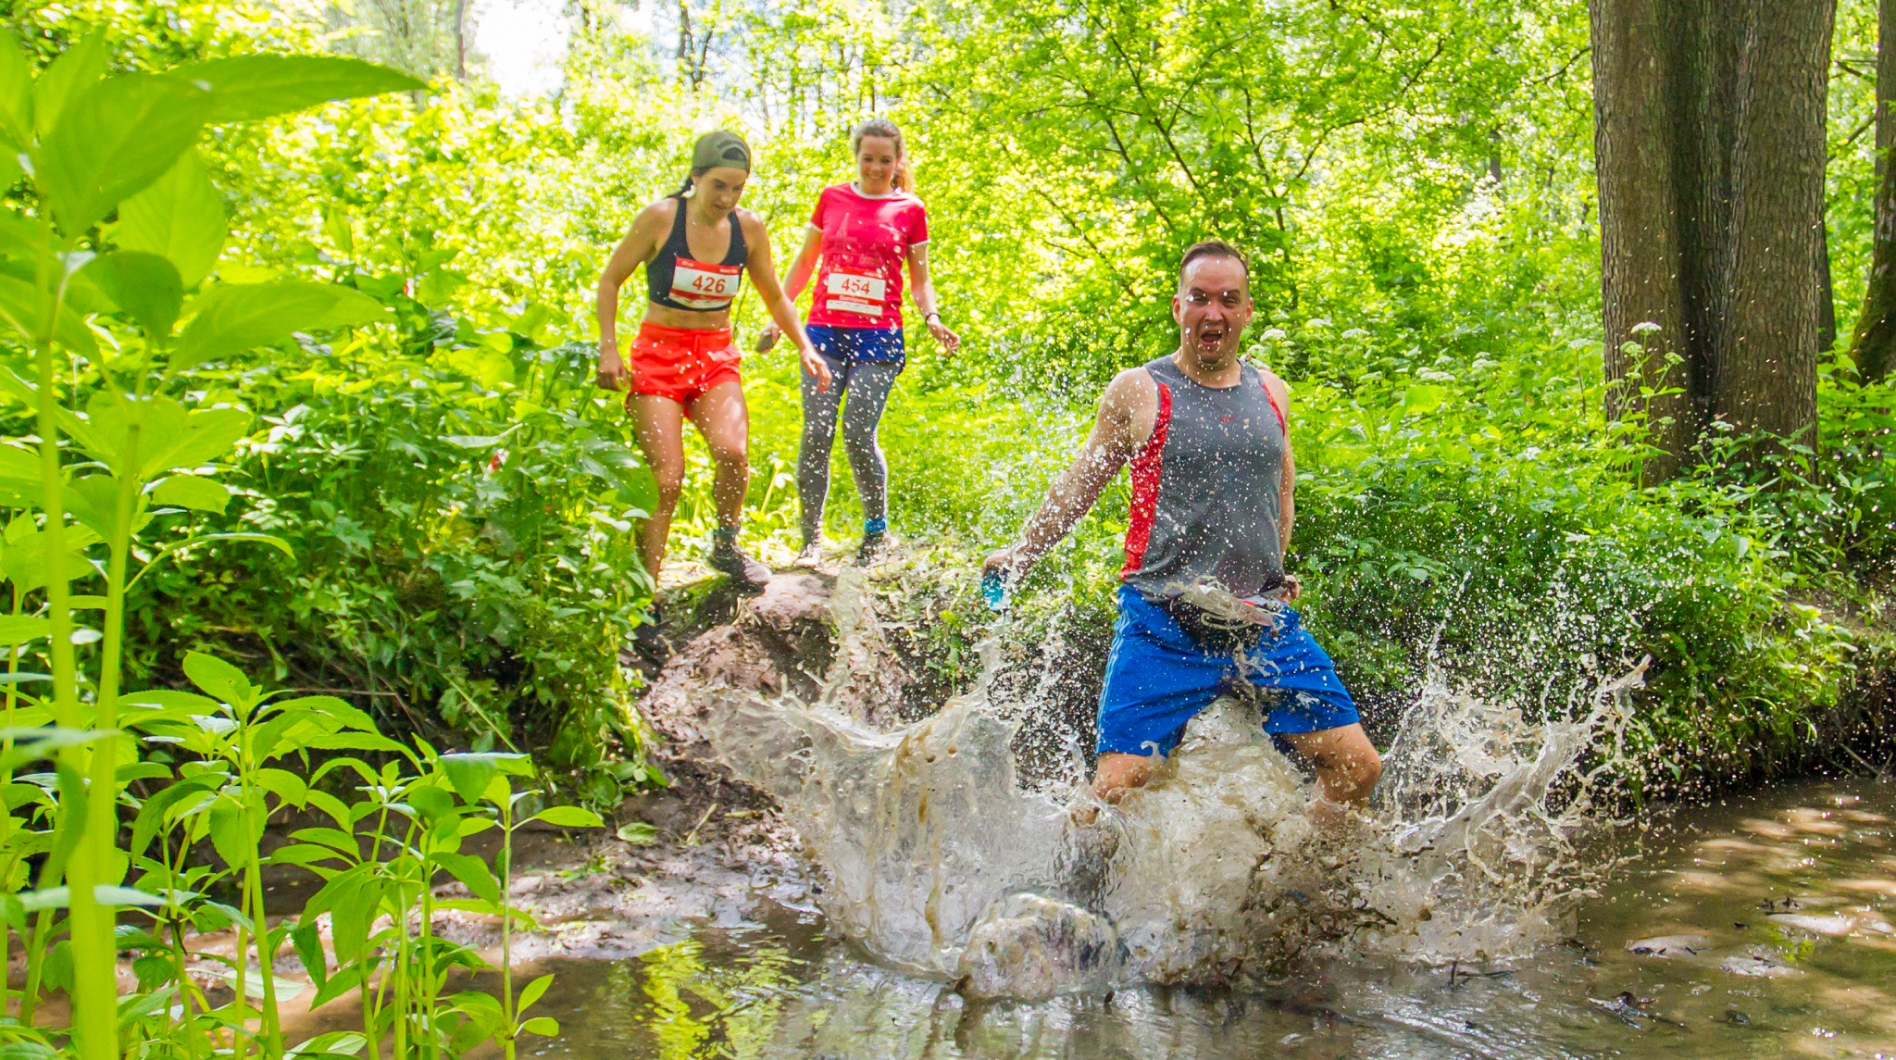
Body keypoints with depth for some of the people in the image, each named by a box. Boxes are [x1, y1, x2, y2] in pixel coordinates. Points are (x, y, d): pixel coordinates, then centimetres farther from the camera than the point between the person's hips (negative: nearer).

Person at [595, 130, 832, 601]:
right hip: (658, 353, -2)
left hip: (717, 356, 3)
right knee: (666, 479, -15)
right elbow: (610, 280, 1)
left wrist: (805, 348, 4)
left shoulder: (749, 229, 0)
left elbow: (775, 297, 15)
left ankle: (726, 545, 3)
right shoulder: (659, 218, -9)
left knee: (732, 450, -25)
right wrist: (608, 348, -9)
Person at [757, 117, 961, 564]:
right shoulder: (831, 198, 12)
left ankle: (877, 529, 12)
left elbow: (920, 280, 11)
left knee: (858, 435, -8)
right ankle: (811, 538, 3)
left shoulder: (910, 209, 7)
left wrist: (933, 319, -8)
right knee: (816, 434, -6)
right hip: (824, 330, 2)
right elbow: (804, 262, 20)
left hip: (878, 336, -2)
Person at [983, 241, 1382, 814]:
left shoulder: (1270, 393, 12)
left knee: (1358, 767, 1)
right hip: (1163, 624, -4)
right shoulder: (1138, 392, 0)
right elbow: (1079, 487, 13)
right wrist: (1020, 553, 18)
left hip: (1264, 623, 4)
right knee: (1117, 786, -15)